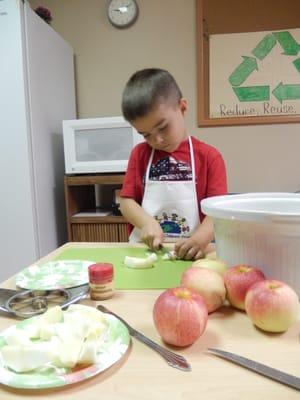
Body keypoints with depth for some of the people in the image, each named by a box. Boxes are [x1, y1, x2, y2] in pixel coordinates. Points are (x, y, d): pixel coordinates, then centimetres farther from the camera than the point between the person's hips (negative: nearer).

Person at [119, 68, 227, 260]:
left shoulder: (209, 157, 0)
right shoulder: (139, 154, 8)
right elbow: (126, 201, 5)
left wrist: (201, 238, -24)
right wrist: (147, 223, -13)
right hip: (145, 249, 2)